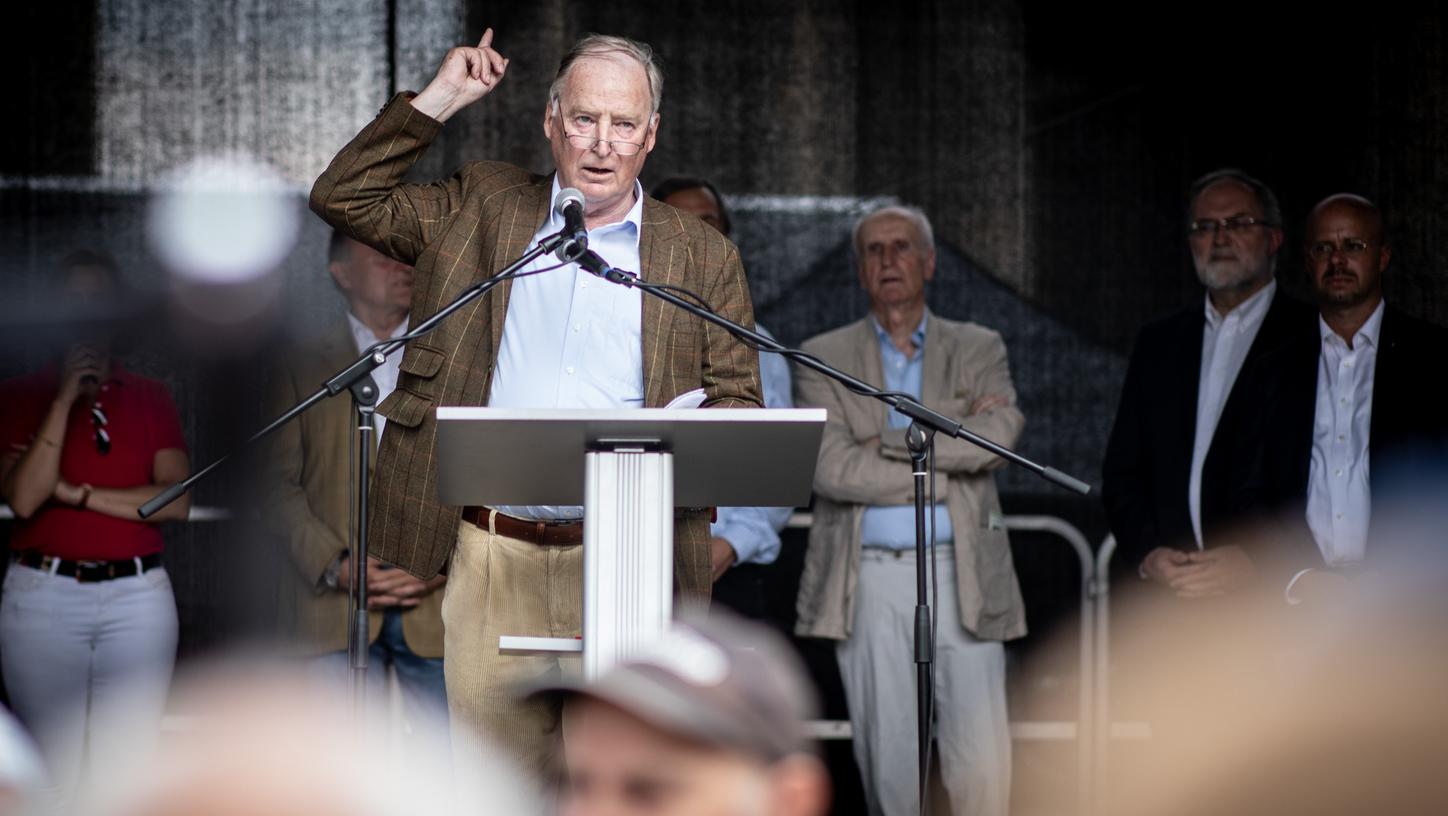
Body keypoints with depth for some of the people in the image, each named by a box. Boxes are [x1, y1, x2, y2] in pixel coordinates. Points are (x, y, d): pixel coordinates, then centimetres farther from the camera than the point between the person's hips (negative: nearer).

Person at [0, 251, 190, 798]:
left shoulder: (150, 398, 10)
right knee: (55, 774, -3)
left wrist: (76, 493, -8)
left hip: (137, 596, 2)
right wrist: (66, 397, -11)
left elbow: (177, 501, -2)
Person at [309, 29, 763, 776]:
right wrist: (437, 101, 7)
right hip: (493, 556, 1)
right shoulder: (483, 209, 14)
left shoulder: (704, 258, 11)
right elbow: (343, 199, 13)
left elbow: (738, 403, 9)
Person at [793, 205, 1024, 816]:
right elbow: (832, 467, -7)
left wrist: (891, 441, -10)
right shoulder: (824, 358, 8)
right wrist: (946, 471, -7)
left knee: (982, 762, -6)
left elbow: (1000, 431, -9)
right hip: (869, 580, 0)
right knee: (889, 761, 2)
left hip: (962, 578, 0)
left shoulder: (978, 349, 11)